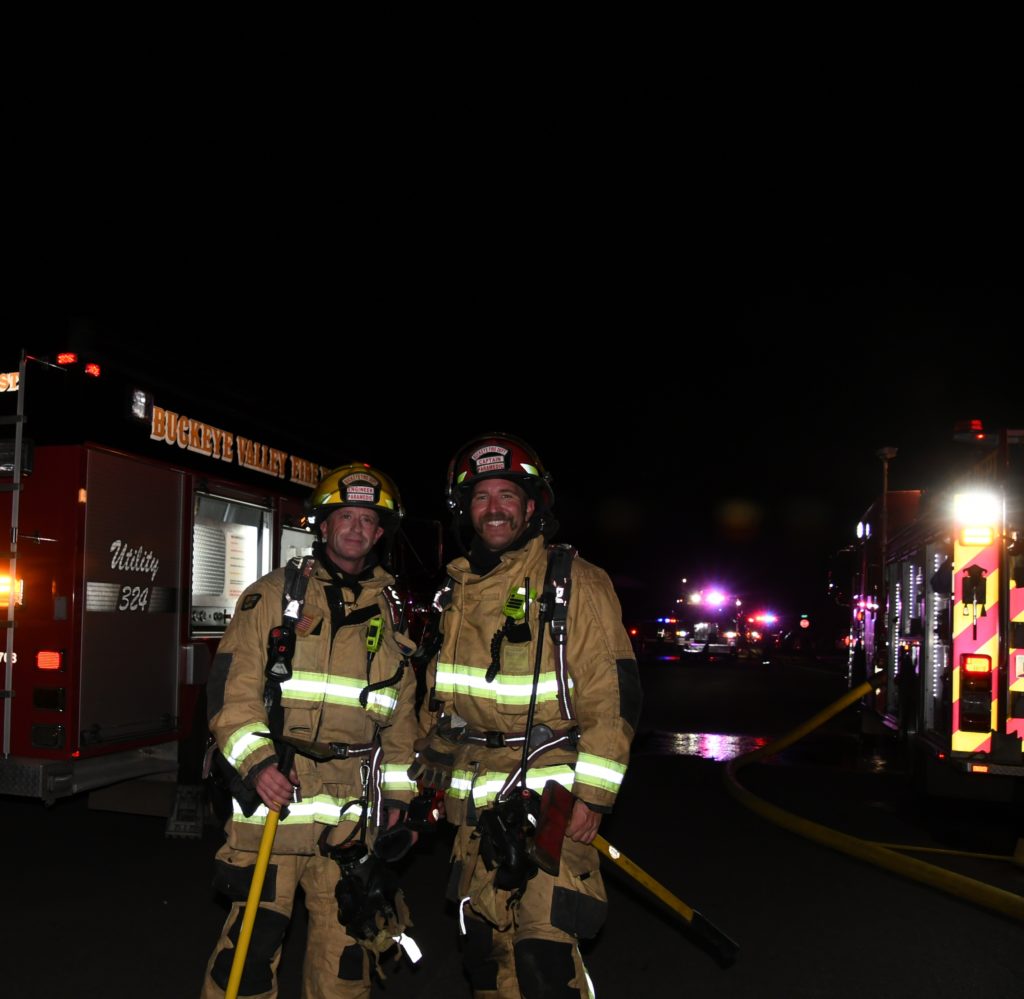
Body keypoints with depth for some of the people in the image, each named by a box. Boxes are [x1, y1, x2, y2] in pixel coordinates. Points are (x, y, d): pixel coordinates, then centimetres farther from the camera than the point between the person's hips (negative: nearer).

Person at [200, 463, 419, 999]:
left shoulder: (391, 612, 13)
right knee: (254, 935, -3)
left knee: (344, 939, 11)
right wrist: (256, 763, -18)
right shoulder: (273, 595, 2)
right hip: (273, 792, -3)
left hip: (353, 809, 3)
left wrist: (395, 794, 11)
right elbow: (233, 687, -5)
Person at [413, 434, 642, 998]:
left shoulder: (575, 583, -9)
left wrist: (592, 794, -15)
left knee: (543, 954, -9)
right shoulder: (457, 591, 10)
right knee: (484, 944, 14)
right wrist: (431, 767, 19)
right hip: (476, 801, 6)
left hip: (553, 798, -6)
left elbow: (612, 694, -12)